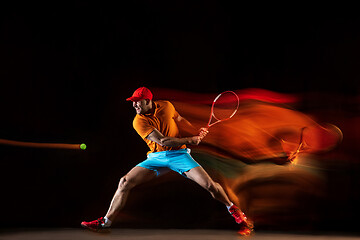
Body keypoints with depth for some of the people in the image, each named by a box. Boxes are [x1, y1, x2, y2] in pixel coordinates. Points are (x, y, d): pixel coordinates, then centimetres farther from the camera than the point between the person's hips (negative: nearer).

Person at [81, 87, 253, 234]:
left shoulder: (166, 106, -2)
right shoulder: (139, 121, -12)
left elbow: (180, 119, 21)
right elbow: (162, 140, -19)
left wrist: (196, 131, 11)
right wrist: (190, 140, -18)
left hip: (179, 154, 1)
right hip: (156, 157, 0)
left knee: (209, 184, -14)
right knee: (125, 182, -15)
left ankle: (232, 209, 14)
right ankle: (106, 221, -1)